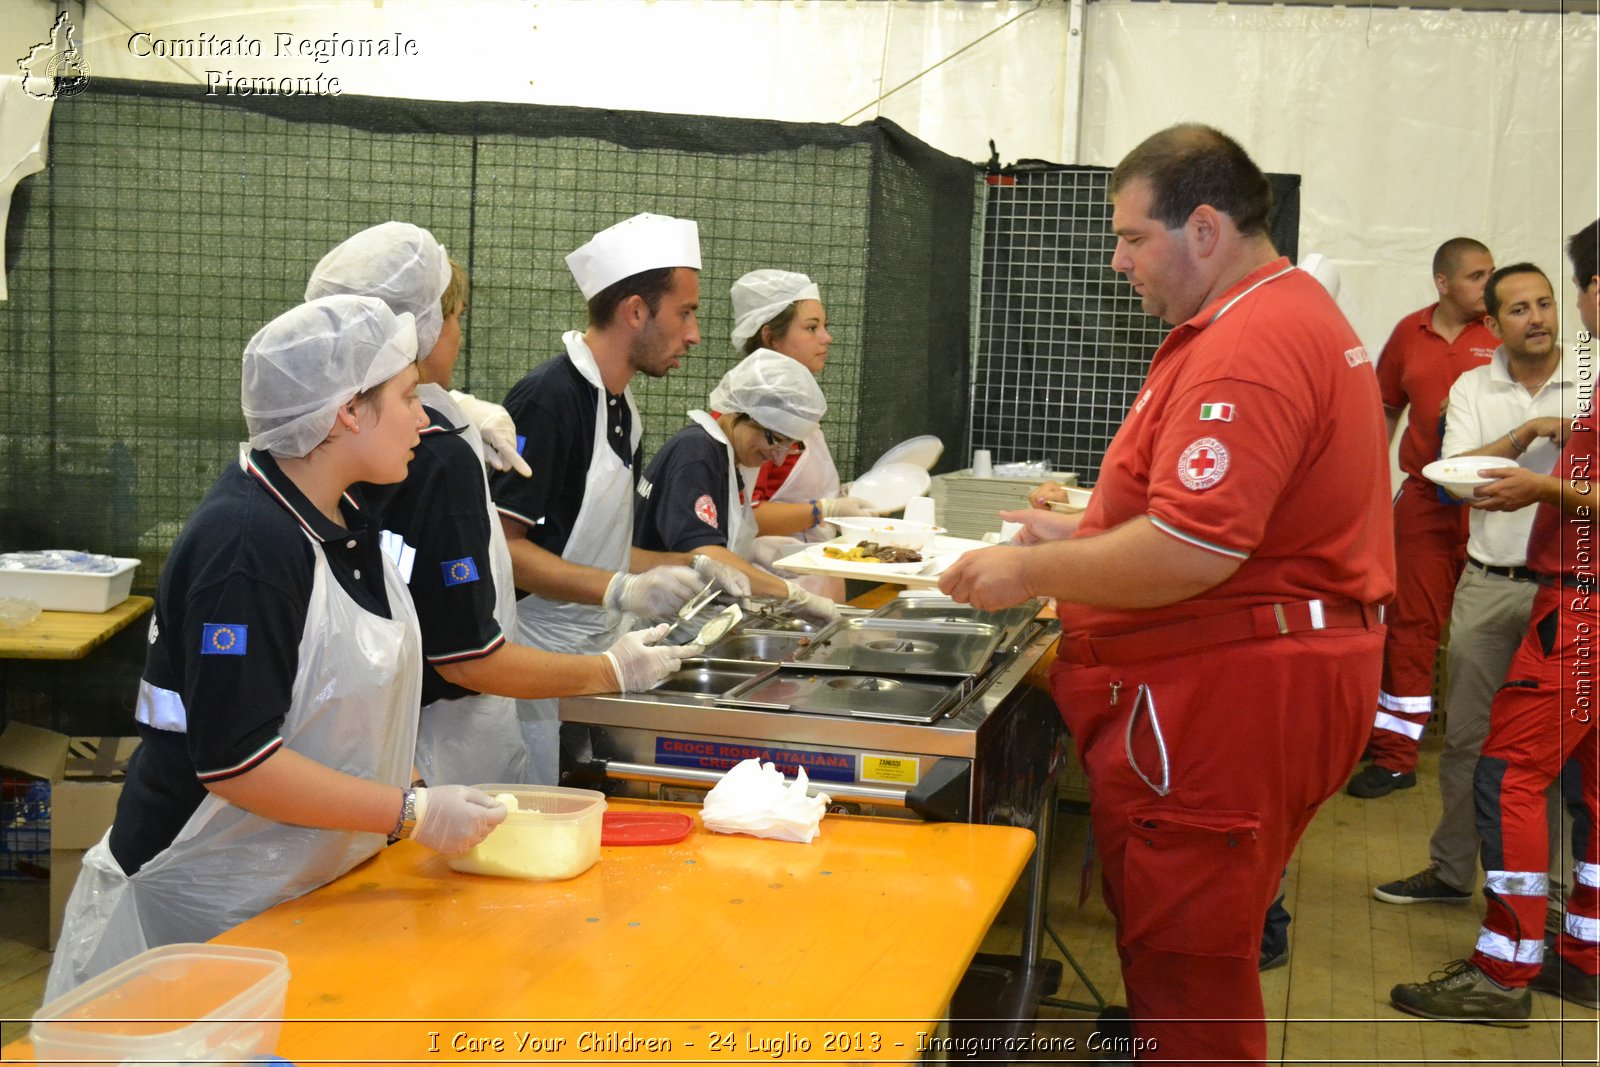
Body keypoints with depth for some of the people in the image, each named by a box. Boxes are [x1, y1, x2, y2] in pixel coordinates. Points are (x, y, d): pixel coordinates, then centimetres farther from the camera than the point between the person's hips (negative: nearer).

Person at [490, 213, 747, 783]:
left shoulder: (619, 409, 14)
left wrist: (685, 566, 9)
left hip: (595, 662, 9)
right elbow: (500, 546, -20)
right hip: (539, 672, -9)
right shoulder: (548, 399, -15)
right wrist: (622, 590, -28)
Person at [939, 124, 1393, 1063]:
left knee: (1183, 973, 0)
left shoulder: (1250, 347, -20)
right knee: (1206, 952, 20)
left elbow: (1190, 554, -27)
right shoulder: (1294, 312, 16)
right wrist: (1083, 533, 16)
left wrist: (1030, 574, -14)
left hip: (1229, 694, -11)